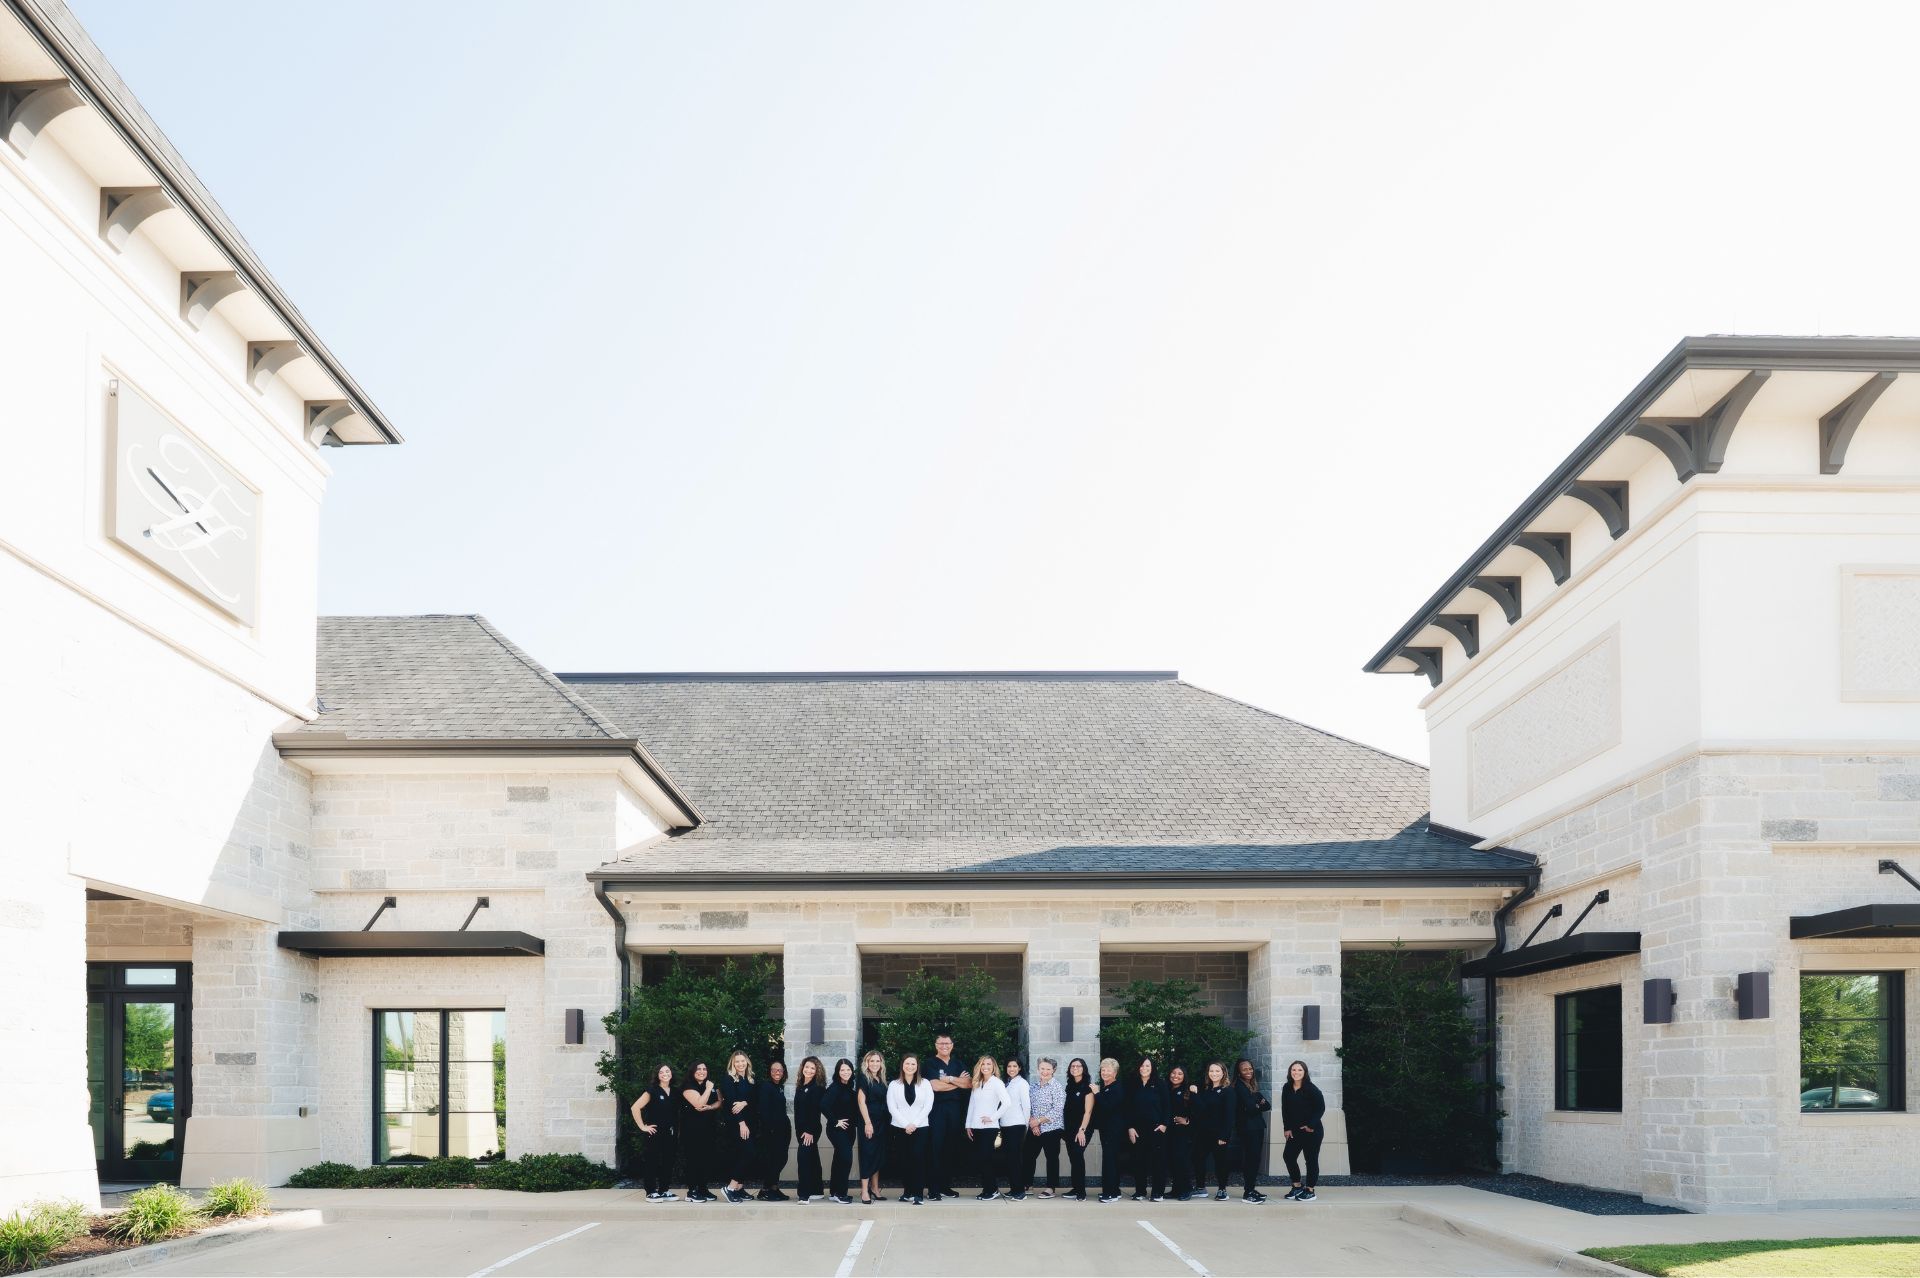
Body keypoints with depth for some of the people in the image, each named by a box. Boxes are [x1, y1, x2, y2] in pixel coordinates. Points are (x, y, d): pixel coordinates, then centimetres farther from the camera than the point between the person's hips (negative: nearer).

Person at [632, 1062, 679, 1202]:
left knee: (668, 1161, 7)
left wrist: (676, 1127, 10)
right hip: (654, 1132, -6)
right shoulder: (652, 1091, -8)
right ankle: (651, 1192, 1)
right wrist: (642, 1127, -14)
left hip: (668, 1133, 6)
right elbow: (635, 1107, -13)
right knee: (651, 1161, -3)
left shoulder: (675, 1092, 9)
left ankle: (665, 1190, 16)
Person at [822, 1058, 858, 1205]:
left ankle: (834, 1192, 21)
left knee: (840, 1159, 13)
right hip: (837, 1129, -7)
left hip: (849, 1128, 7)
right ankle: (840, 1194, -10)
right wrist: (835, 1121, -18)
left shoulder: (852, 1086, 8)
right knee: (846, 1158, -15)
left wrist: (856, 1122, 4)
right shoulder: (835, 1087, -14)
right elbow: (823, 1105, -25)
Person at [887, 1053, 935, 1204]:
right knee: (904, 1160, 2)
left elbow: (928, 1106, 0)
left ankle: (918, 1194, -13)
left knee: (918, 1159, -11)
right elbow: (892, 1108, 0)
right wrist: (906, 1125, -9)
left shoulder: (924, 1084, 6)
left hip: (920, 1127, -1)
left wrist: (914, 1124, -9)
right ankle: (907, 1192, 10)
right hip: (900, 1128, 1)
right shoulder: (894, 1085, 6)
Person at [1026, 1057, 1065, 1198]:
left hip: (1051, 1128, -5)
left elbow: (1057, 1110, -14)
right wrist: (1032, 1121, -7)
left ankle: (1051, 1188, 7)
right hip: (1034, 1129, 5)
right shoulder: (1034, 1085, 9)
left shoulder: (1057, 1087, -8)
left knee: (1052, 1157, 1)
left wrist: (1039, 1121, -15)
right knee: (1029, 1156, 8)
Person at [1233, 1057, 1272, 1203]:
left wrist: (1258, 1105, -10)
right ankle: (1248, 1192, -9)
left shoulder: (1253, 1087, 17)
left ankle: (1251, 1190, 13)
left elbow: (1267, 1105, 11)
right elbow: (1249, 1106, -18)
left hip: (1258, 1126, 8)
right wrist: (1260, 1105, 1)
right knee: (1251, 1158, -11)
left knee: (1254, 1159, 8)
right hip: (1247, 1128, -8)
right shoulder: (1239, 1087, -7)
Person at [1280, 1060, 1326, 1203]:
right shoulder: (1287, 1088, 2)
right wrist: (1287, 1128, 2)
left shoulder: (1311, 1089, -14)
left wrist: (1311, 1125, -16)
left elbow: (1321, 1108, -12)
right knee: (1289, 1156, 2)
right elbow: (1285, 1109, 8)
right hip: (1295, 1131, 6)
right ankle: (1297, 1186, 18)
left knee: (1311, 1159, 0)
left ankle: (1310, 1191, 9)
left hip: (1312, 1131, -6)